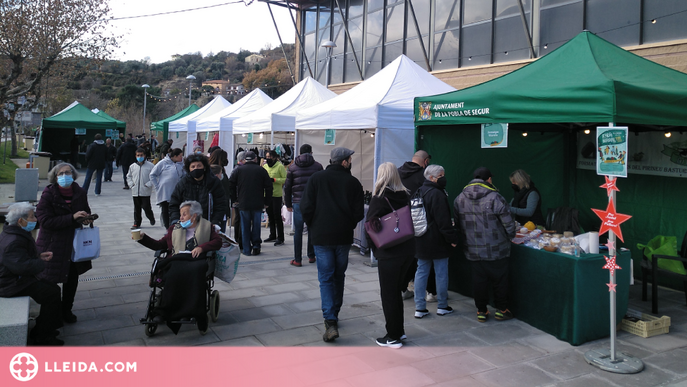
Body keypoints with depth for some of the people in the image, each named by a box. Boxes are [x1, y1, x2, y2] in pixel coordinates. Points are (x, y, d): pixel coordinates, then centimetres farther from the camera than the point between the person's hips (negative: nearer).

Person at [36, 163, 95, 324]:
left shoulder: (80, 193, 0)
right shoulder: (48, 194, -13)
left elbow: (86, 211, 19)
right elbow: (46, 221, -20)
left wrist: (87, 218, -6)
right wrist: (72, 218, -27)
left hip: (73, 243, 5)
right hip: (53, 244, -4)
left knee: (72, 277, 13)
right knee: (49, 280, 2)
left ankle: (66, 310, 34)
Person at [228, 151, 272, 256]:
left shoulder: (238, 170, 3)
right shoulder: (261, 170, 2)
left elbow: (230, 185, 2)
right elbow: (268, 187, 2)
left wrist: (234, 199, 11)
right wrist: (266, 202, 10)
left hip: (243, 204, 0)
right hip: (258, 204, 0)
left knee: (245, 227, 7)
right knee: (256, 225, 12)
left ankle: (247, 250, 9)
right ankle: (256, 245, 11)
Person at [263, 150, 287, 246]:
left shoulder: (280, 166, -8)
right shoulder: (265, 166, 11)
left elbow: (285, 179, -12)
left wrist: (274, 179, -20)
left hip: (276, 195, -7)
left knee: (277, 217, -5)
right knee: (270, 216, 14)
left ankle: (280, 238, 1)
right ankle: (272, 236, 26)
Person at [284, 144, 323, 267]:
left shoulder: (292, 167, 5)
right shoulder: (318, 166, 2)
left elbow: (287, 187, 7)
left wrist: (288, 204, 13)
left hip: (298, 202, 0)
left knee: (298, 231, 3)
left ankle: (297, 260, 5)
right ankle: (311, 256, 21)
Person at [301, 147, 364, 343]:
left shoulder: (316, 178, -3)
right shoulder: (353, 182, -1)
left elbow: (306, 207, -7)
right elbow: (359, 213, -2)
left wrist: (312, 226, 9)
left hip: (321, 236, -1)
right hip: (344, 237, 1)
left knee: (326, 278, 0)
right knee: (339, 276, 17)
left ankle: (330, 322, -13)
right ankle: (334, 315, 29)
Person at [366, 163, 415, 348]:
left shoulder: (379, 198, -12)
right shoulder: (405, 196, 6)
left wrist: (375, 249, 1)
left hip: (388, 254, -6)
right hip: (408, 250, 7)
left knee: (388, 294, 5)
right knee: (396, 291, 20)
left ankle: (393, 337, 12)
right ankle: (399, 330, 30)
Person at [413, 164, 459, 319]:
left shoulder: (419, 192, 11)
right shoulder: (437, 194, -17)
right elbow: (443, 221, -19)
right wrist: (452, 238, -11)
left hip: (420, 241, 8)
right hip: (437, 241, -8)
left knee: (421, 272, 10)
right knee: (441, 273, 6)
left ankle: (420, 308, 12)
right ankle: (442, 306, 17)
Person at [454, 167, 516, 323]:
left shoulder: (460, 199, 1)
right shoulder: (495, 198, -14)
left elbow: (459, 225, 10)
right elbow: (509, 224, -10)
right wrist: (509, 237, 9)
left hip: (473, 250, 4)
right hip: (496, 250, -4)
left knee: (479, 280, 12)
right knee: (500, 279, 11)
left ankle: (481, 311, 20)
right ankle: (501, 309, 21)